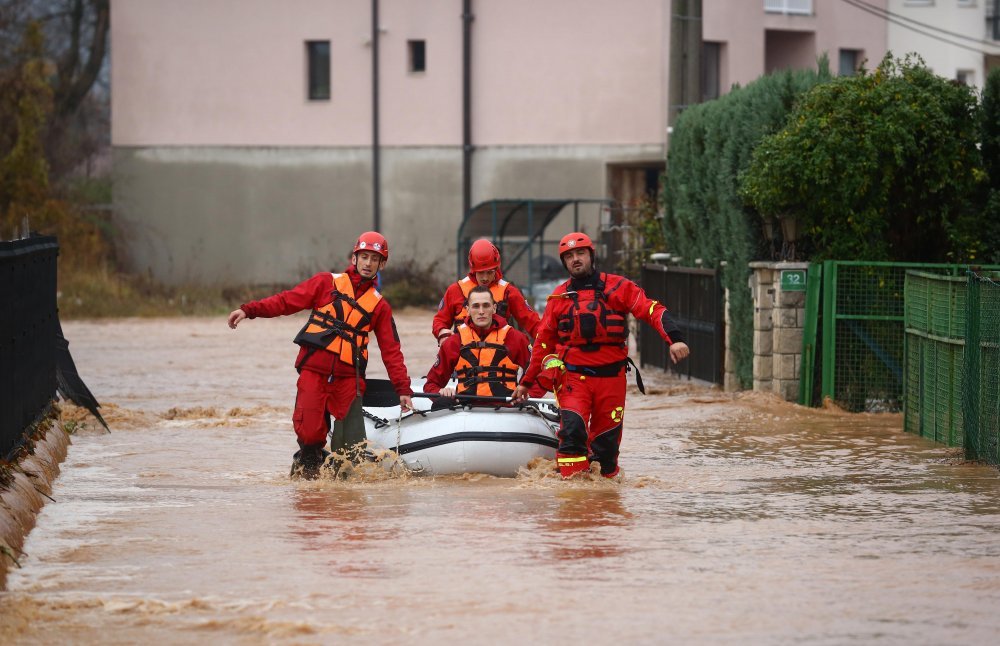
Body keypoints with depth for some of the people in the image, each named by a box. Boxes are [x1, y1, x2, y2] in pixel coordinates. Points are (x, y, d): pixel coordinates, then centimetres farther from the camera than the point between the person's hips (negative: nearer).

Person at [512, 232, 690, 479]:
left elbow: (652, 310, -6)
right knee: (572, 430, -18)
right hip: (574, 377, 0)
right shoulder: (559, 297, 10)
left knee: (607, 440, 4)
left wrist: (674, 339, -23)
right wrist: (526, 382, 21)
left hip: (611, 376, 0)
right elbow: (543, 342, 18)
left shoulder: (616, 287, 3)